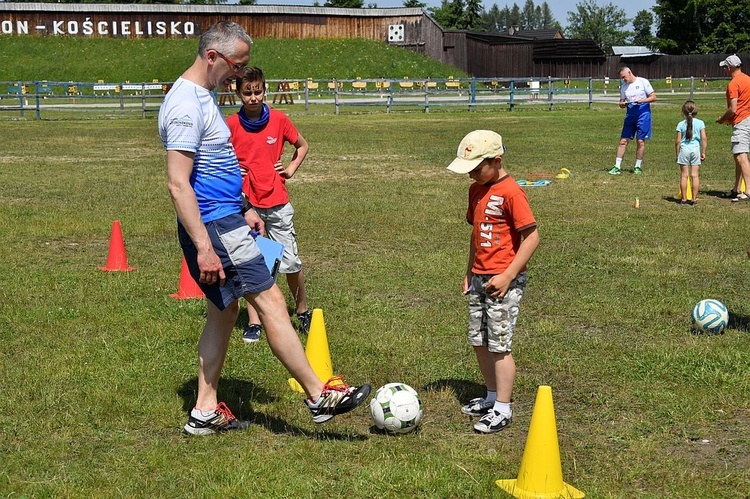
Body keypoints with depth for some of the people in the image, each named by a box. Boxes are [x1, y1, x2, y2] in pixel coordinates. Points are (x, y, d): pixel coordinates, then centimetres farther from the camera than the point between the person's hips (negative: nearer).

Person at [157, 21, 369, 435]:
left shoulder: (202, 97, 14)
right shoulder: (186, 105, -19)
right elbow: (178, 184, -24)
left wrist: (242, 211, 23)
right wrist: (204, 248, -27)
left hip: (224, 220, 11)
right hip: (214, 227, -11)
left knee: (224, 310, 14)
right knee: (270, 302, -7)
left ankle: (205, 412, 20)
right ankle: (320, 397, -2)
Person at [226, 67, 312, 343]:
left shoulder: (279, 120, 1)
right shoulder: (231, 124, -1)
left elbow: (302, 145, 17)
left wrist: (291, 168, 4)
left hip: (277, 202, 0)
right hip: (245, 204, 0)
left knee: (291, 262, 1)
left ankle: (303, 312, 22)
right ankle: (253, 323, 11)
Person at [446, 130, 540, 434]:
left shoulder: (511, 192, -16)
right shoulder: (476, 190, 11)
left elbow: (531, 236, -18)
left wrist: (507, 276, -20)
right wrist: (470, 273, 17)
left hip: (504, 282, -9)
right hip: (479, 279, 9)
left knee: (499, 345, -4)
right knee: (479, 342, 14)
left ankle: (502, 410, 5)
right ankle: (491, 397, 29)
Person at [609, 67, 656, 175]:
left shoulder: (643, 82, -3)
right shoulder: (624, 86, 12)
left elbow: (653, 97, -3)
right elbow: (621, 102, 16)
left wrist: (642, 101, -18)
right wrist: (622, 104, -8)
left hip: (643, 113, -4)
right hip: (630, 114, 4)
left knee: (640, 141, -2)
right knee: (623, 141, -1)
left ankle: (638, 166, 9)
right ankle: (617, 167, 0)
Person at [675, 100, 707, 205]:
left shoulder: (681, 124, 0)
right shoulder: (700, 123, 1)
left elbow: (678, 141, -1)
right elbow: (704, 138, -3)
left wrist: (677, 153, 9)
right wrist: (703, 152, 5)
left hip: (684, 149, -1)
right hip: (695, 149, 1)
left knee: (684, 175, 4)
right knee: (694, 175, 4)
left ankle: (684, 199, 6)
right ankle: (694, 199, 5)